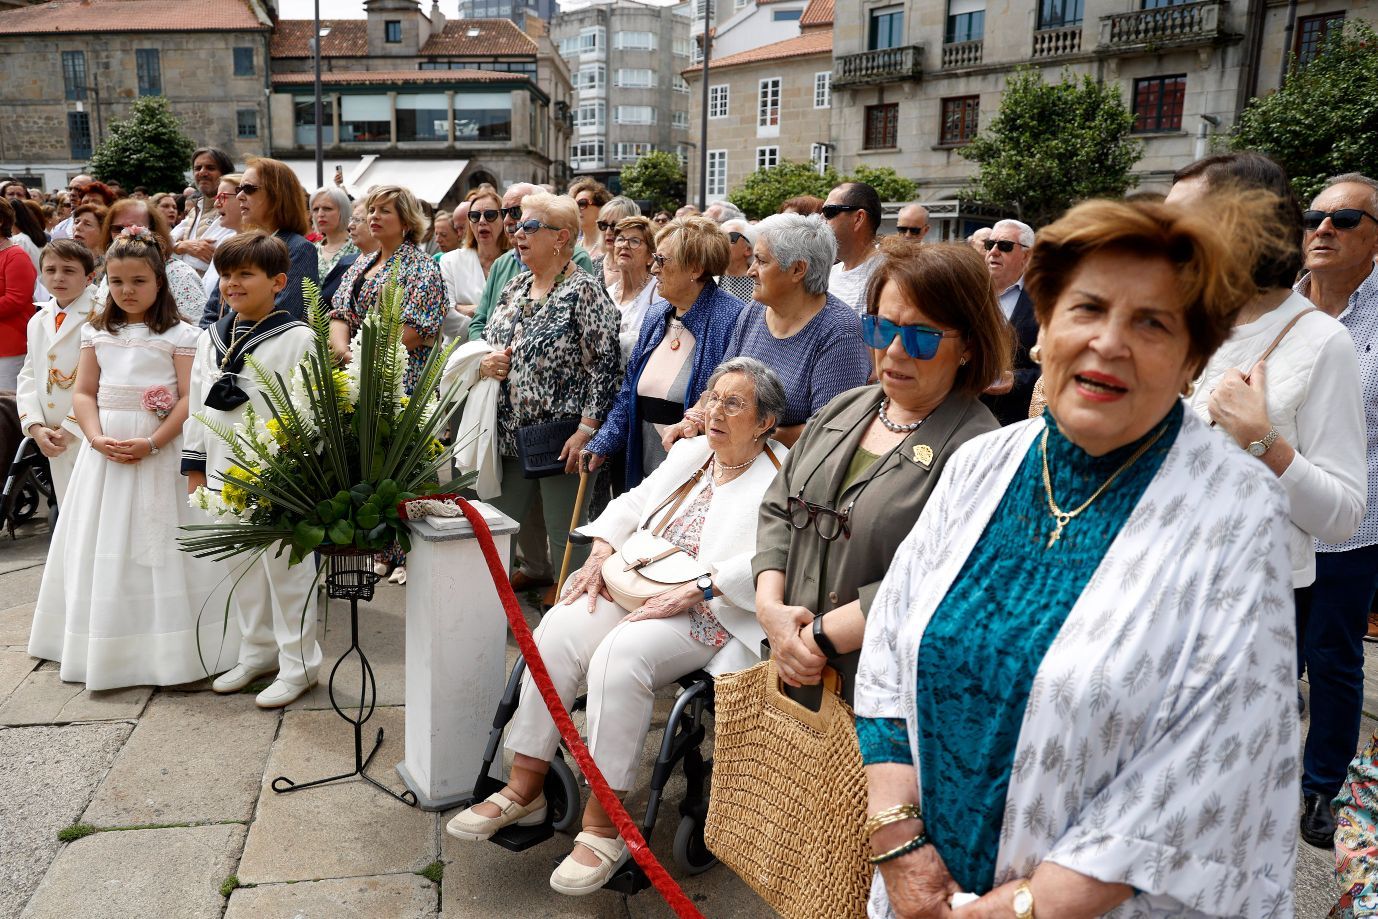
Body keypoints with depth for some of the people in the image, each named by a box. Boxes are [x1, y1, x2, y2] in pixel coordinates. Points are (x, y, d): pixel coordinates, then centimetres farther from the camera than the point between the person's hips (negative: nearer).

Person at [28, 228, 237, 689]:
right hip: (105, 451, 5)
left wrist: (152, 443, -19)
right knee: (103, 549, 10)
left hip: (161, 453, -4)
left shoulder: (179, 334, -3)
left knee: (159, 547, -2)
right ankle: (105, 646, 22)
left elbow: (190, 399, -9)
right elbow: (84, 393, 7)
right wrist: (98, 439, -9)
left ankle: (169, 648, 7)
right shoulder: (97, 332, 10)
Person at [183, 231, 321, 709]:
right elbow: (198, 404, 16)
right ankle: (257, 652, 31)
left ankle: (298, 663, 13)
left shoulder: (297, 338, -10)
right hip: (223, 471, 7)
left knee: (284, 567, 1)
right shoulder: (210, 339, 11)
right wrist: (195, 465, 14)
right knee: (236, 564, 16)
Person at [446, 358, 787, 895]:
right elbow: (632, 506, 20)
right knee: (560, 627, -20)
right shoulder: (690, 454, 18)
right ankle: (524, 788, -11)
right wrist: (601, 553, 1)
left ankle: (602, 822, -20)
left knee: (620, 654, -32)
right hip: (638, 585, 7)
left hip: (709, 615, -6)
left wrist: (689, 592, -24)